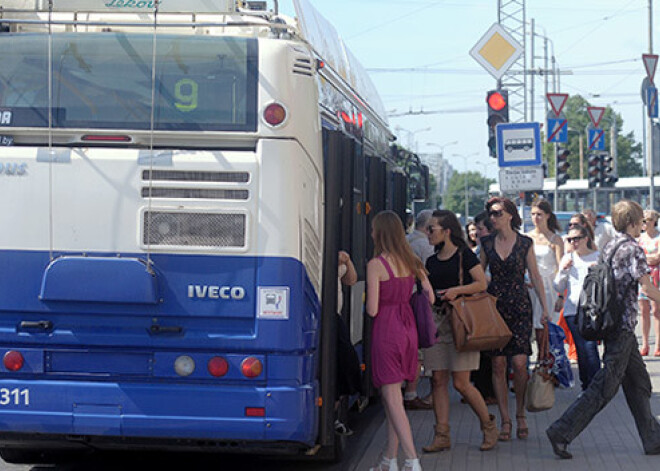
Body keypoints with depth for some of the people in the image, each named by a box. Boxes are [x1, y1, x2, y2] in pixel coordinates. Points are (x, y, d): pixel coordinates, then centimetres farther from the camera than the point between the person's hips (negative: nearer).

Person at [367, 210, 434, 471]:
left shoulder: (375, 265, -13)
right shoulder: (412, 262, 5)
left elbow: (372, 310, -15)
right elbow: (430, 298, 8)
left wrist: (367, 303, 7)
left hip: (386, 330, -7)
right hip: (408, 328, 7)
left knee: (392, 398, -3)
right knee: (393, 396, 15)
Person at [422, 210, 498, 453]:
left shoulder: (464, 255, -3)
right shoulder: (431, 262, 15)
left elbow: (482, 283, -8)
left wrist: (456, 290, -19)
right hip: (437, 321, 6)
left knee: (461, 383, -8)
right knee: (439, 380, 1)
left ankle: (489, 426, 11)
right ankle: (442, 435, 5)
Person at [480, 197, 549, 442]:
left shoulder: (525, 243, 2)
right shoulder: (487, 243, 8)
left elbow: (535, 276, 5)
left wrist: (544, 306, 1)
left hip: (519, 305, -2)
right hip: (493, 305, 2)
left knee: (519, 363, -10)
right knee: (498, 364, -1)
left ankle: (520, 414, 11)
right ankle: (505, 420, 6)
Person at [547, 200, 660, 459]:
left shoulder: (608, 247, 12)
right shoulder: (632, 248, -13)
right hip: (623, 325, -9)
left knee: (639, 383, 14)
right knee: (605, 386, -7)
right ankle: (561, 432, -9)